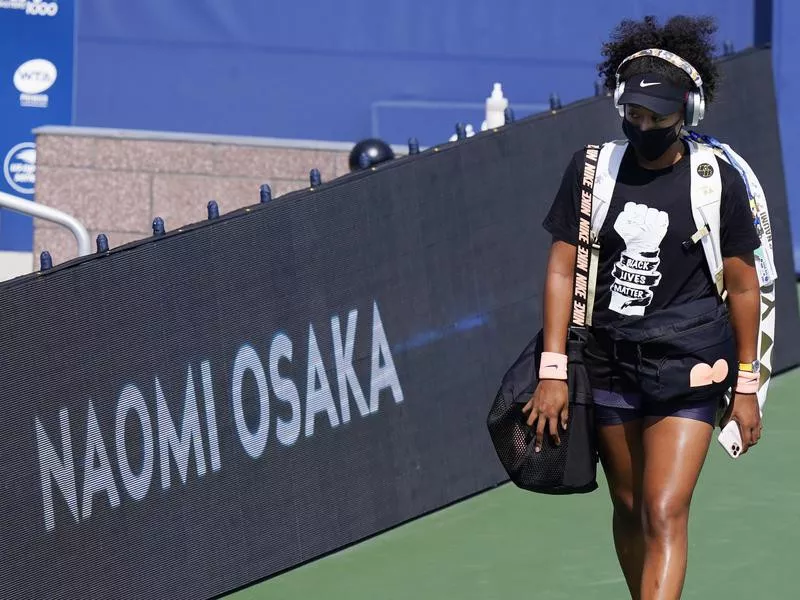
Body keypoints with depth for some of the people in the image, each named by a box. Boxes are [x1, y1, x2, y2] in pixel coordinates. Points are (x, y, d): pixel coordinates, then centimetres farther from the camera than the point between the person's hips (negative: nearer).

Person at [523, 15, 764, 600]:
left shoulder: (717, 181, -6)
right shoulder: (591, 169, 0)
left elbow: (742, 285, 2)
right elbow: (562, 271, 1)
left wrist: (746, 384, 3)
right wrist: (553, 371, -5)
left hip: (688, 370, -4)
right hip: (610, 364, 4)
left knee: (664, 515, -14)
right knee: (629, 508, 13)